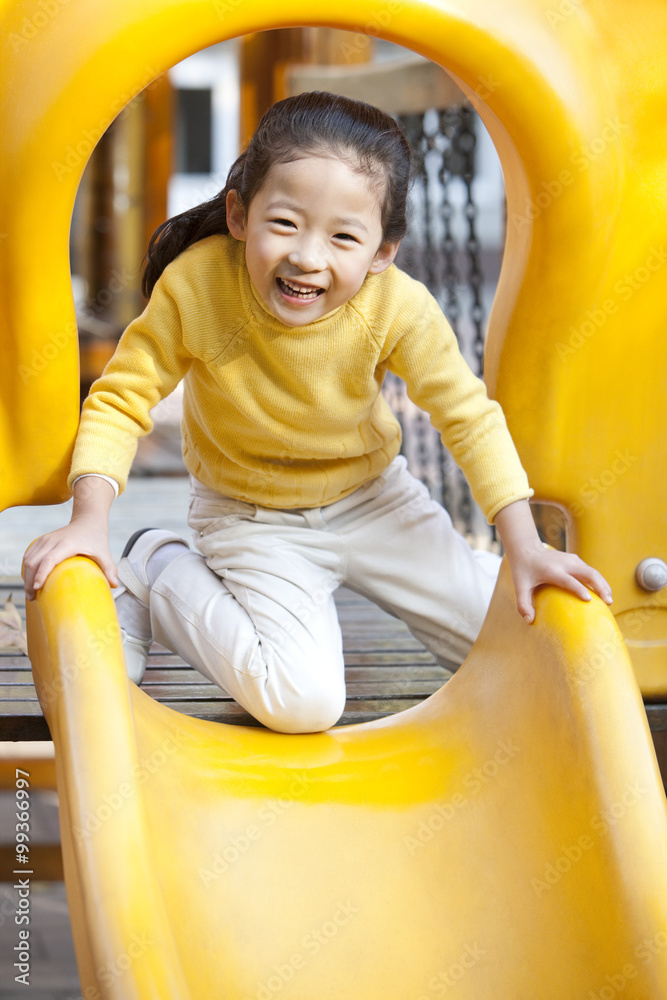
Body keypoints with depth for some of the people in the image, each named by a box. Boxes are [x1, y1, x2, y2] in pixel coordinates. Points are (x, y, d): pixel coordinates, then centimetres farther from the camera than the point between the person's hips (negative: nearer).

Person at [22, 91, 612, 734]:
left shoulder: (399, 308, -25)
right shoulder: (195, 285, -28)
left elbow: (469, 416, -13)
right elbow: (122, 397, -17)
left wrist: (524, 547, -17)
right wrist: (89, 522, -29)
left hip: (372, 499, 3)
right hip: (252, 522, -3)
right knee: (304, 700, -23)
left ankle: (348, 578, 23)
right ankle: (158, 575, 1)